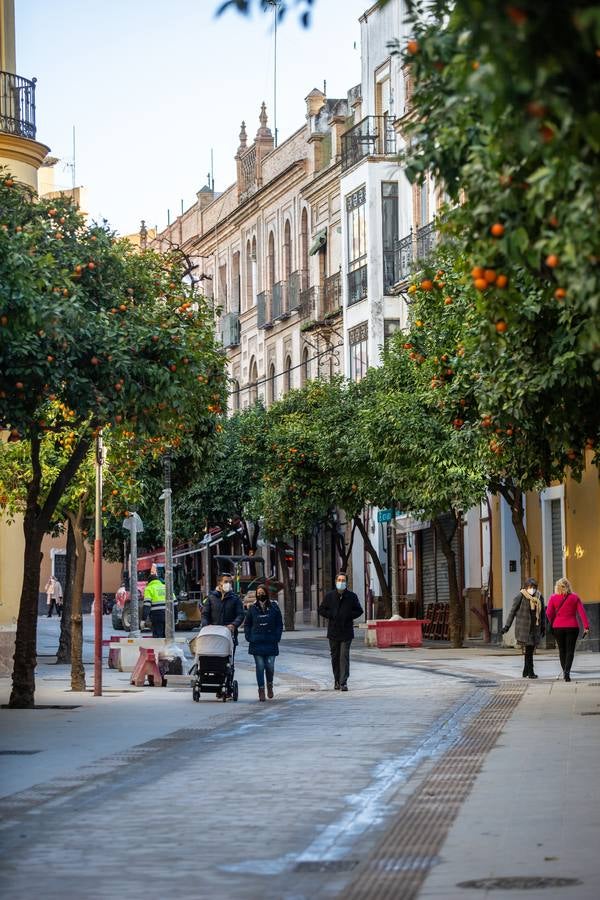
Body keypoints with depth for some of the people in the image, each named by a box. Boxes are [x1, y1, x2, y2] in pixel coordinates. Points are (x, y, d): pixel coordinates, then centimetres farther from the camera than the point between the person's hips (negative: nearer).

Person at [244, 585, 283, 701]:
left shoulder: (274, 608, 3)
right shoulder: (252, 609, 6)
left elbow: (279, 624, 6)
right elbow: (247, 625, 13)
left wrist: (277, 638, -4)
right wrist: (249, 638, 1)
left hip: (271, 643, -1)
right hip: (257, 643, 1)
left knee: (270, 666, -1)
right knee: (260, 666, -1)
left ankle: (269, 685, 26)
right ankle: (261, 690, 6)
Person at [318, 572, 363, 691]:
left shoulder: (351, 596, 2)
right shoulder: (329, 596, 4)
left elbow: (359, 611, 7)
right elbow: (321, 610, 9)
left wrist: (349, 616, -9)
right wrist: (331, 615, -7)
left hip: (346, 632, -2)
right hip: (333, 631, 2)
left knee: (344, 656, -10)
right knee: (335, 656, 9)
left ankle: (343, 682, -12)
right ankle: (337, 681, 20)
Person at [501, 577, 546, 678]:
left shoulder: (539, 597, 8)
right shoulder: (520, 596, -6)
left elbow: (542, 613, 17)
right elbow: (512, 611, -2)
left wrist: (543, 627, 16)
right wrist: (507, 626, -3)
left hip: (535, 628, 5)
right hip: (523, 627, -5)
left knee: (531, 650, 6)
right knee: (528, 651, -8)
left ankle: (526, 672, 17)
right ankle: (530, 672, -3)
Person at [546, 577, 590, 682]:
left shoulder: (553, 598, -3)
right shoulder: (575, 597, -1)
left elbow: (549, 613, -6)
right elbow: (582, 612, -6)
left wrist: (552, 624, 10)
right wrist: (586, 627, -7)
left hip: (558, 627, 1)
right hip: (572, 627, -1)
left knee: (562, 650, 14)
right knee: (570, 650, 1)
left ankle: (565, 671, 18)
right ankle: (567, 671, -16)